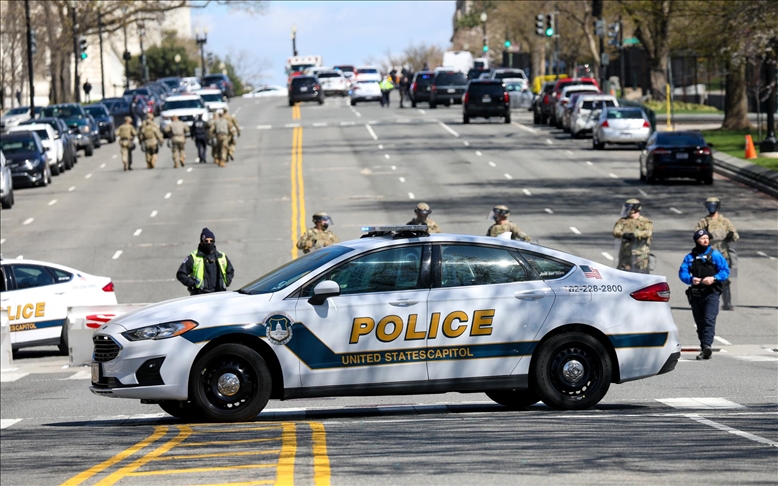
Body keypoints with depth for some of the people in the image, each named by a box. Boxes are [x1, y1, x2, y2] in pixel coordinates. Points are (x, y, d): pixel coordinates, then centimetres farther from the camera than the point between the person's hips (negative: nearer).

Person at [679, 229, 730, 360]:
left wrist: (714, 278, -17)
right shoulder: (690, 257, 12)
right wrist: (691, 279, -16)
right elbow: (682, 273, 5)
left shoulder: (715, 255, 5)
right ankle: (704, 349, 16)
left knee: (709, 320, -18)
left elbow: (725, 271, -1)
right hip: (695, 294, 4)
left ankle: (706, 346, -30)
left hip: (711, 294, -4)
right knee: (700, 323, 8)